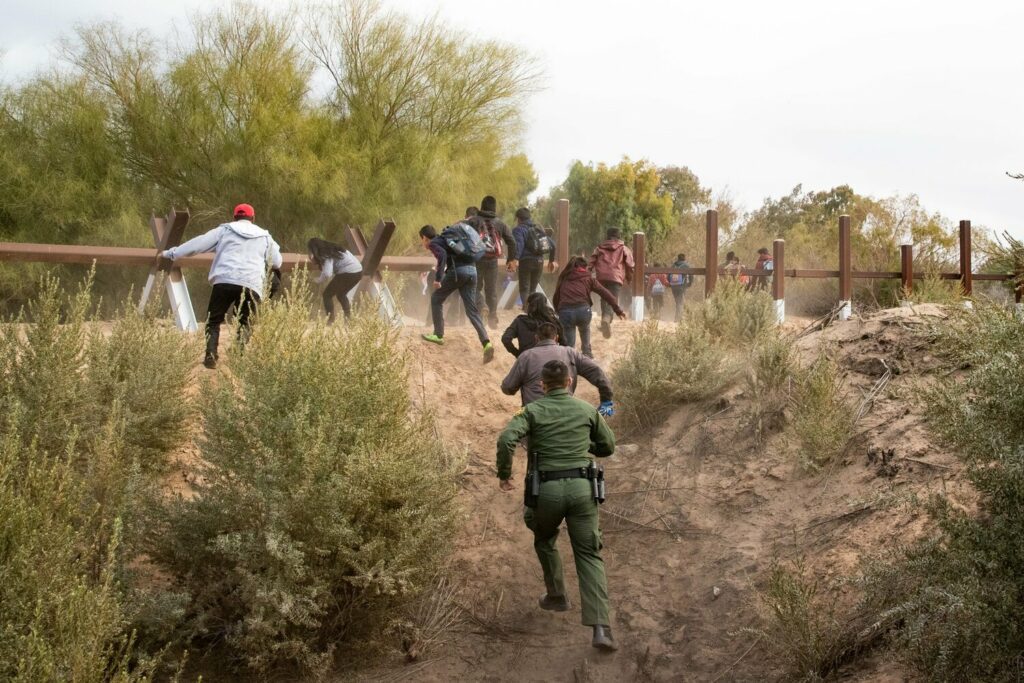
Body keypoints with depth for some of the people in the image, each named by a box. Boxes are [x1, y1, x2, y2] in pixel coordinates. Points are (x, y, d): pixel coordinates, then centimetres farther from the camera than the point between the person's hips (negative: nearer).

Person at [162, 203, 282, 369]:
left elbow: (197, 244, 12)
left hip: (224, 281, -1)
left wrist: (170, 254, 20)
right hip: (252, 285, 1)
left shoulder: (224, 230, 14)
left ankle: (210, 356, -7)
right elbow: (277, 262, 32)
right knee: (244, 323, 15)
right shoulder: (265, 237, 21)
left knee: (214, 321, 9)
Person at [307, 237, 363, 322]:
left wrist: (318, 281, -5)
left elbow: (327, 274, -24)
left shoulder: (327, 255, -12)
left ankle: (331, 321, -2)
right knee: (341, 294, 29)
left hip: (348, 273, -9)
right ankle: (349, 319, 29)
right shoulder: (331, 250, 15)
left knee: (327, 295, 4)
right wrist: (315, 261, 11)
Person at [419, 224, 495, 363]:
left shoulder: (433, 243, 6)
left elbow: (442, 255, -15)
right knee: (472, 310, 3)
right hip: (472, 270, 7)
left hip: (458, 271, -7)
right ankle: (486, 343, -15)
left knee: (436, 299, 16)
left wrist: (438, 278, -17)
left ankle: (438, 335, 21)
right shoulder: (444, 239, 30)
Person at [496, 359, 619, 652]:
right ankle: (600, 628, -11)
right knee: (589, 556, 4)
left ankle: (557, 595, 44)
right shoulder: (588, 410, 9)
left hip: (547, 491, -1)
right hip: (581, 488, 1)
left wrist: (504, 474, 0)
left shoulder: (532, 411, 2)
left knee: (544, 541, 32)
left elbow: (506, 440, -16)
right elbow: (607, 447, 21)